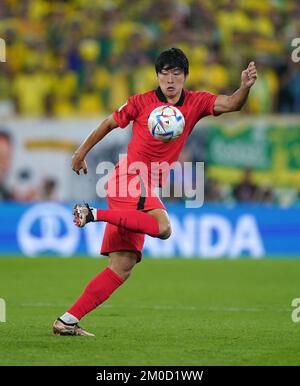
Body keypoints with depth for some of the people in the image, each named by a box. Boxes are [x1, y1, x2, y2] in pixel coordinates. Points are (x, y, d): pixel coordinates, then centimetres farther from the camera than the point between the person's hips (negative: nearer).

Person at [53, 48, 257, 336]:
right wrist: (81, 153, 19)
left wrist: (245, 86, -24)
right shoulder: (141, 102, 0)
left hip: (148, 188, 6)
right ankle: (94, 214, -24)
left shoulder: (196, 103, 10)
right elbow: (109, 124, 13)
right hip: (130, 178, -6)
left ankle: (67, 321, 1)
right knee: (162, 227, -33)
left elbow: (231, 104, -4)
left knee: (122, 267, 1)